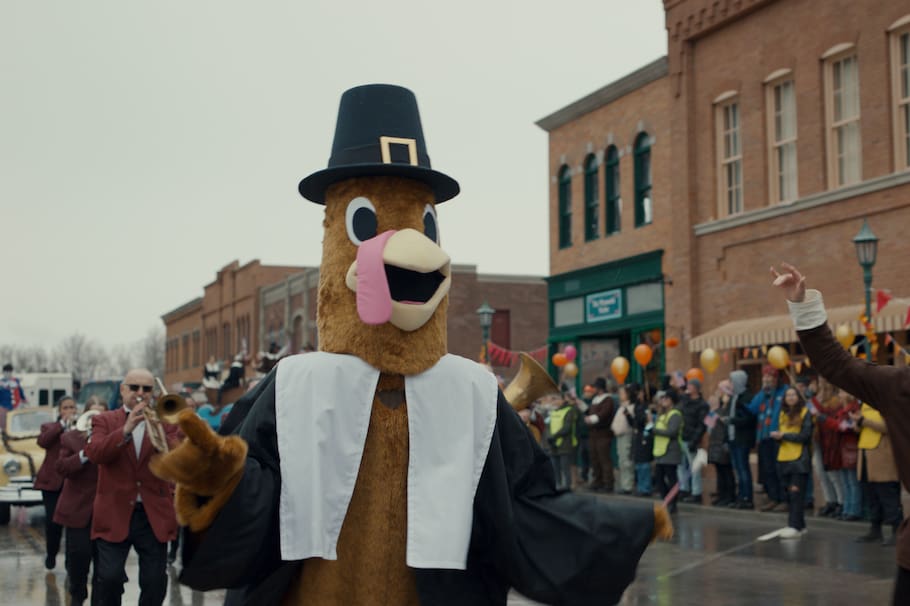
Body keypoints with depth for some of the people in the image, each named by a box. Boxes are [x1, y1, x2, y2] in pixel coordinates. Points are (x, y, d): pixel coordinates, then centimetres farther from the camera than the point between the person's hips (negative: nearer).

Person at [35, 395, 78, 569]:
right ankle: (51, 554, 23)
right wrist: (62, 424, -13)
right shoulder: (49, 427, 10)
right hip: (52, 482, 0)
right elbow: (42, 441, -13)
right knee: (53, 522, -1)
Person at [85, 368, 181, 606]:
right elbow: (94, 454, -12)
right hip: (115, 514, -1)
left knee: (155, 582, 4)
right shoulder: (105, 421, 6)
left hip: (154, 515, 1)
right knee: (109, 577, -6)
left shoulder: (166, 423, 7)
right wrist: (126, 429, -25)